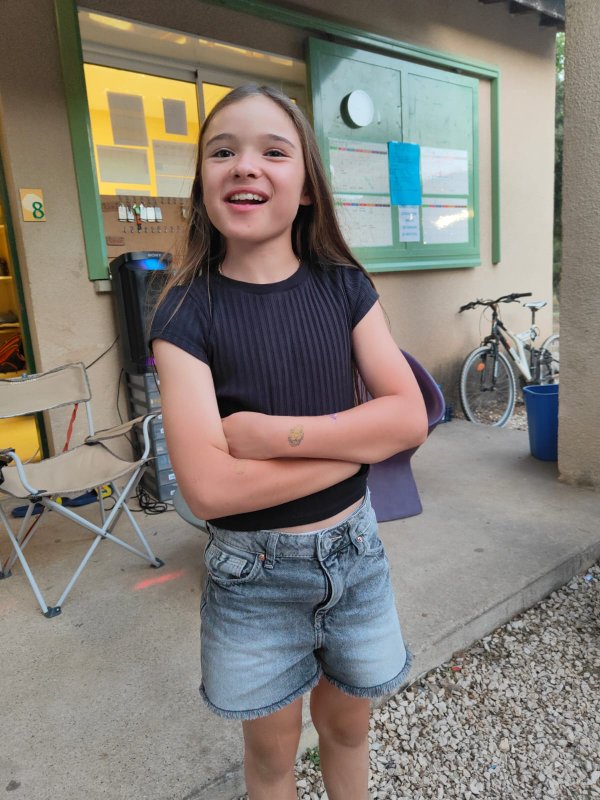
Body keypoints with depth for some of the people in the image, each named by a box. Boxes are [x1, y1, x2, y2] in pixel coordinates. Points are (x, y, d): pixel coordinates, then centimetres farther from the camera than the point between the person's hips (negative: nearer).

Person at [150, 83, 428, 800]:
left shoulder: (344, 287, -4)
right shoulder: (186, 311, -13)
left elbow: (410, 417, -12)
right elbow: (207, 488, -23)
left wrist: (274, 432, -22)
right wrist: (359, 440, -18)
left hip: (353, 550, 3)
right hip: (253, 573, -2)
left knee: (347, 726, 25)